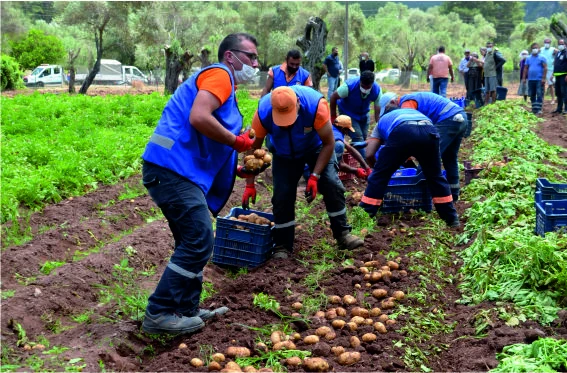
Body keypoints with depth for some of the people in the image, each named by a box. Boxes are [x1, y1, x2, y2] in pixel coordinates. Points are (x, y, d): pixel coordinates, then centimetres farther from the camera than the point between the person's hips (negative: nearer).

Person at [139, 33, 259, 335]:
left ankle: (186, 310, 22)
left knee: (192, 243, 15)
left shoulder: (221, 81, 26)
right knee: (198, 243, -9)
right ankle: (159, 314, -2)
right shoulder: (219, 74, -5)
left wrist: (237, 159, 19)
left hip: (177, 170, 11)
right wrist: (237, 142, -10)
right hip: (172, 167, -11)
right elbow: (198, 118, -22)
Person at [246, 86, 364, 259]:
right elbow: (254, 148, -18)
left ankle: (343, 235, -1)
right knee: (282, 194, -9)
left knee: (332, 184, -14)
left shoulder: (316, 105, -38)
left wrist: (315, 176, -31)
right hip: (284, 154, 1)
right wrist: (250, 185, -19)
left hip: (316, 147, -1)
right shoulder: (263, 112, -33)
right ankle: (282, 246, 4)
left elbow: (328, 144, -26)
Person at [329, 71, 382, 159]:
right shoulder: (350, 86, -35)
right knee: (358, 138, -17)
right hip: (348, 113, -4)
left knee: (364, 137, 3)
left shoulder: (377, 90, -26)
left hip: (364, 113, 4)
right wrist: (333, 117, -13)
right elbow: (333, 97, -20)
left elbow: (378, 112, -21)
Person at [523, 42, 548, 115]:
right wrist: (524, 78, 5)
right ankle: (534, 109, 17)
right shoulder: (528, 58, 12)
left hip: (539, 80, -5)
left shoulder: (542, 58, -1)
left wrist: (543, 78, -13)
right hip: (530, 80, 5)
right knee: (532, 95, 9)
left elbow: (545, 68, -6)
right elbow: (526, 69, 13)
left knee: (539, 95, -9)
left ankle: (538, 109, -12)